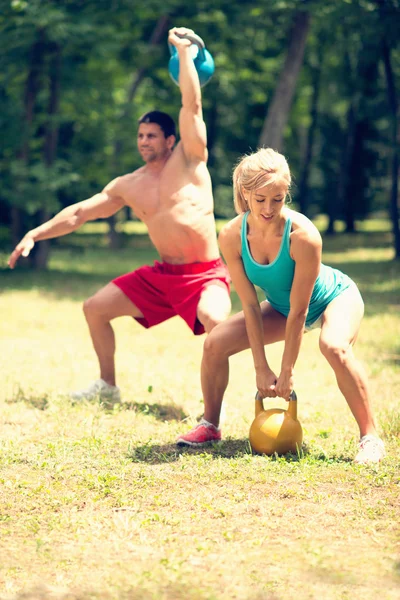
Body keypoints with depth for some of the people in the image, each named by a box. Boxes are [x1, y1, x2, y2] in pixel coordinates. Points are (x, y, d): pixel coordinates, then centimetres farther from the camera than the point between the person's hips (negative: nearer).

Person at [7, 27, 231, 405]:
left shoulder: (189, 159, -6)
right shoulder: (128, 186, 8)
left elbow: (192, 104, -16)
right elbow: (80, 212, 12)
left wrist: (183, 51, -15)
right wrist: (35, 235, 6)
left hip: (205, 274, -7)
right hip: (161, 274, 7)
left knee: (214, 320, -38)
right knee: (95, 308, 9)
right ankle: (107, 386, 24)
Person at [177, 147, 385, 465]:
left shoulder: (303, 234, -36)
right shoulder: (232, 236, -23)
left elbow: (298, 312, -30)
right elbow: (250, 306, -17)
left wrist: (287, 372, -25)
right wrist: (262, 369, -17)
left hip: (336, 297, -5)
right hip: (282, 306, 5)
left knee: (334, 347, -36)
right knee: (216, 343, -8)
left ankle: (371, 438, -24)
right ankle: (210, 426, 14)